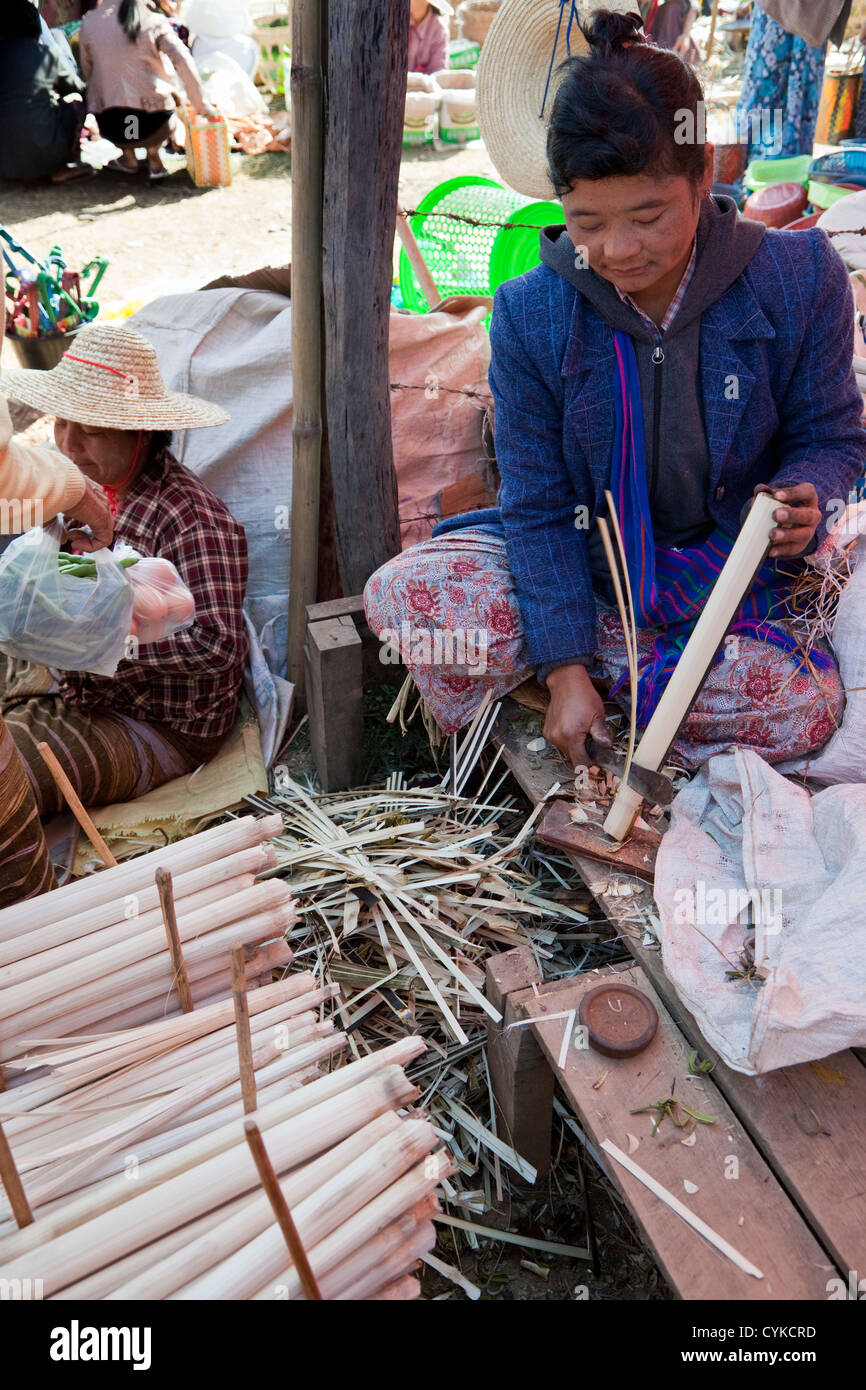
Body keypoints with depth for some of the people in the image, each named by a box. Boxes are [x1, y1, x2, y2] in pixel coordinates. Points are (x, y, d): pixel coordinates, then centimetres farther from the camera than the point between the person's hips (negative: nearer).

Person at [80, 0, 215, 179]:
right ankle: (153, 154, 14)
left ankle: (128, 158, 23)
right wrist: (201, 106, -3)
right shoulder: (154, 22, -1)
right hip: (154, 127, -1)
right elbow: (184, 63, -11)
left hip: (110, 129, 1)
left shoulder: (88, 22, 4)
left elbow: (87, 73, 14)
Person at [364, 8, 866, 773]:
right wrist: (565, 669, -18)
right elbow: (537, 504, -11)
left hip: (719, 573, 2)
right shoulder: (531, 314, -13)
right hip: (575, 559, -1)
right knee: (403, 594, -26)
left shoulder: (799, 280, -13)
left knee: (805, 708, -27)